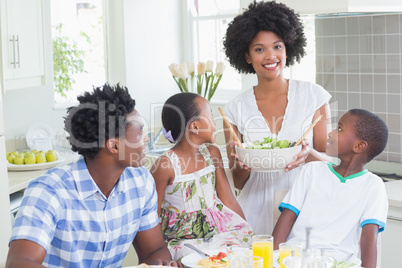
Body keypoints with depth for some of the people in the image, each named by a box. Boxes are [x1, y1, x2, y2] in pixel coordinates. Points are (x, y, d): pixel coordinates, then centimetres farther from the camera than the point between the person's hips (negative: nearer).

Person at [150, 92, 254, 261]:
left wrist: (249, 231, 3)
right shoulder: (166, 165, -14)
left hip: (217, 229, 6)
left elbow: (228, 200, 9)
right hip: (184, 239, -6)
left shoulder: (212, 153, 6)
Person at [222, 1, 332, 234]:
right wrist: (239, 164, -15)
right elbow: (239, 184, 6)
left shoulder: (314, 96, 1)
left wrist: (309, 154, -16)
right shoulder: (236, 109, 3)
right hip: (257, 214, 0)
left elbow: (330, 160, 4)